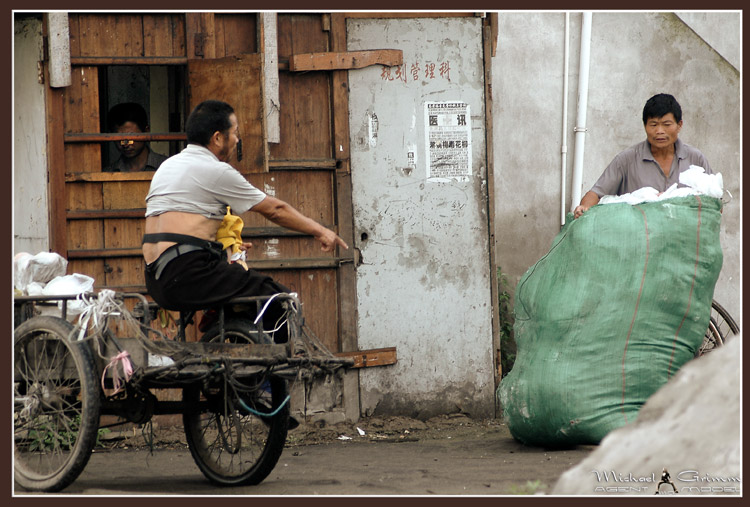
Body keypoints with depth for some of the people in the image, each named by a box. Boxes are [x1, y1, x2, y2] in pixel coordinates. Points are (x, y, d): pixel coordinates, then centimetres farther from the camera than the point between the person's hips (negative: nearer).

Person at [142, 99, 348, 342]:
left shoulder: (168, 166, 20)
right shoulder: (216, 172, -6)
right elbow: (274, 210, 3)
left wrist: (225, 246, 34)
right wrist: (320, 231, 14)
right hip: (187, 275, -10)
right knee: (281, 300, -5)